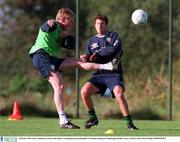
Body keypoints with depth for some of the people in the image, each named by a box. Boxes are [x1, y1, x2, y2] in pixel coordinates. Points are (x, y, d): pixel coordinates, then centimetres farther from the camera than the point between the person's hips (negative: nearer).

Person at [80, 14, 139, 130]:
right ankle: (93, 118, 3)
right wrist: (85, 59, -11)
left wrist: (97, 54, -14)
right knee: (84, 91, -17)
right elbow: (90, 61, 12)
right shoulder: (91, 41, 16)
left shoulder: (114, 36, 5)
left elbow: (114, 49, -14)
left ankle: (129, 123, -17)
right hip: (99, 74, 4)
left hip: (114, 74, -4)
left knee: (119, 95, -28)